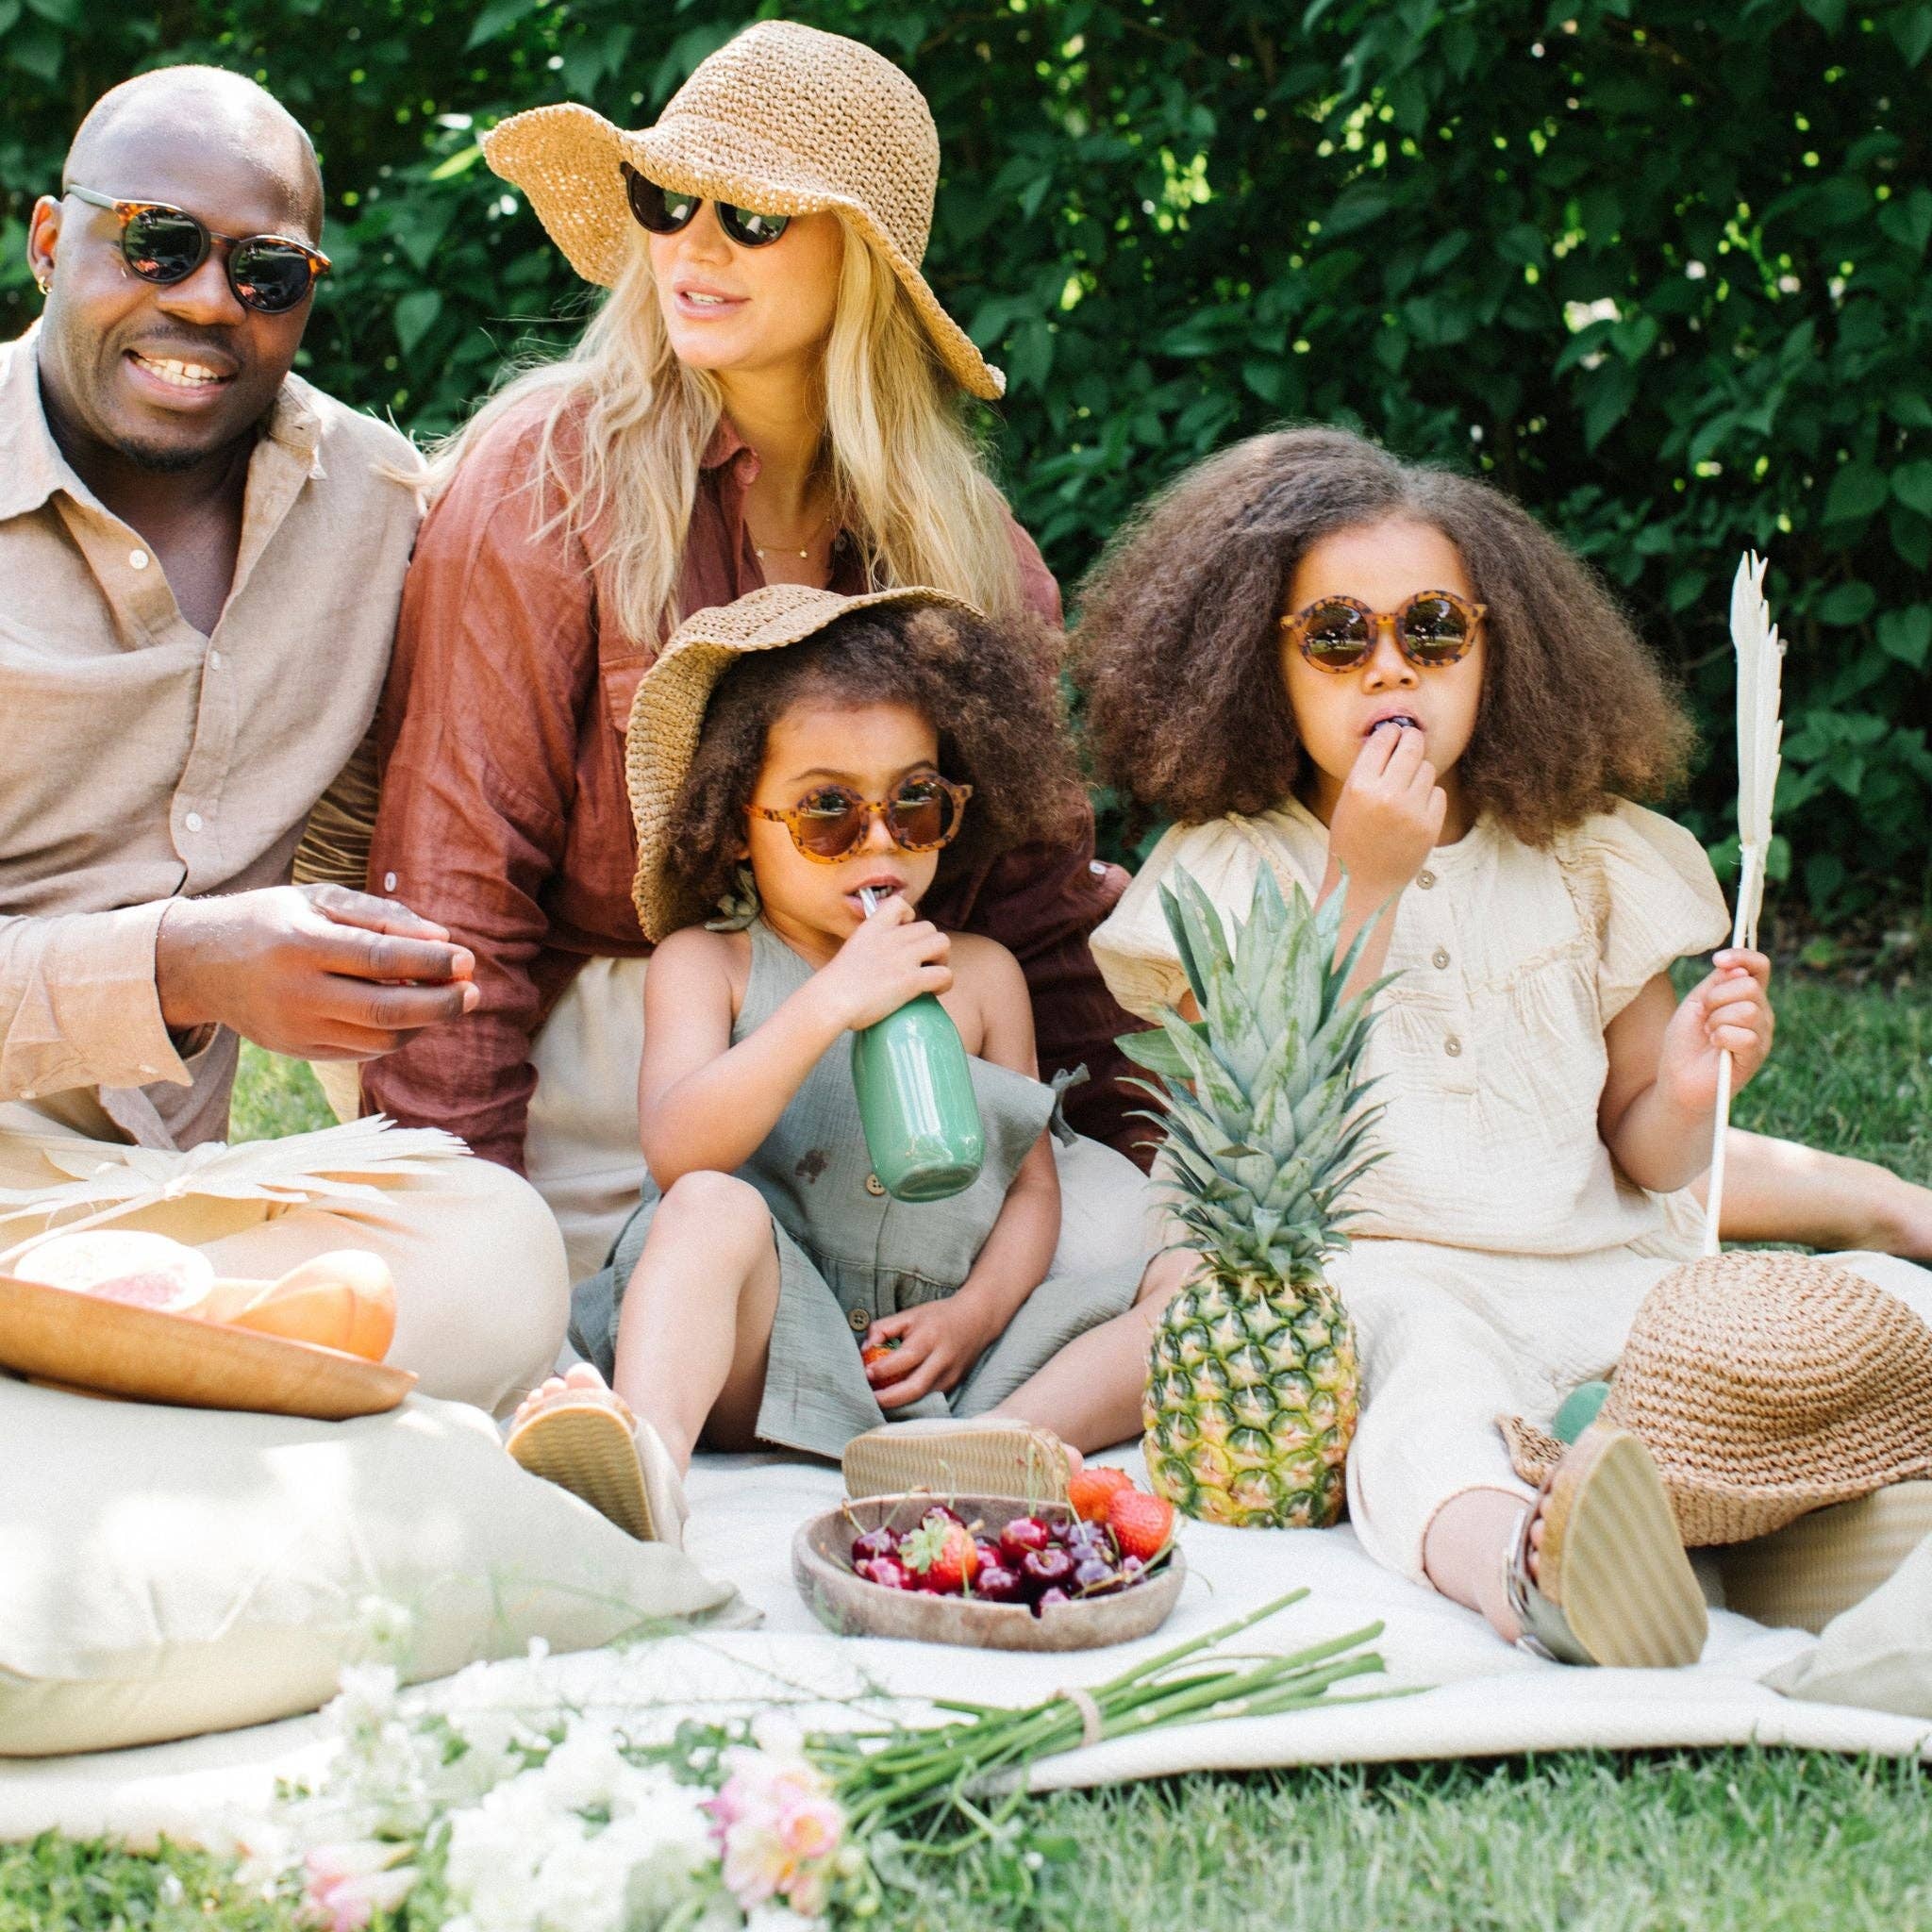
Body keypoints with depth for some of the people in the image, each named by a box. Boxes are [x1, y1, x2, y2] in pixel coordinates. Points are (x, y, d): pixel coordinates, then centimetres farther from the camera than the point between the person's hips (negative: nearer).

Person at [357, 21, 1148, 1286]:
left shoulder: (968, 540, 6)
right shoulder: (547, 476, -6)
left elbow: (1035, 889, 10)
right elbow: (458, 870, -10)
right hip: (599, 1076, -4)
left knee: (1127, 1228, -16)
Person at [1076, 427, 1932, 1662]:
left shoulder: (1582, 856, 14)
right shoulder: (1228, 866, 6)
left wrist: (1683, 1094, -7)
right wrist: (1362, 885, -10)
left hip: (1606, 1270, 5)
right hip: (1381, 1275, -4)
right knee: (1427, 1381, -41)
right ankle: (1519, 1557, -72)